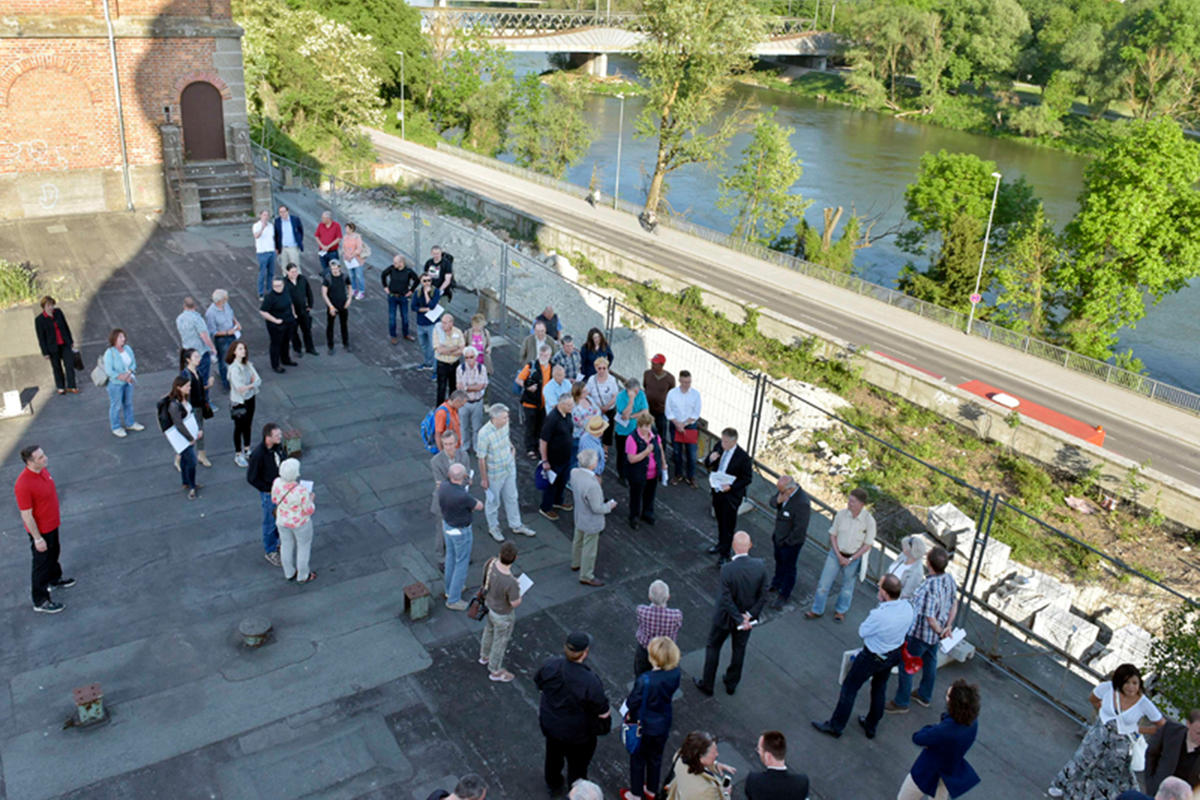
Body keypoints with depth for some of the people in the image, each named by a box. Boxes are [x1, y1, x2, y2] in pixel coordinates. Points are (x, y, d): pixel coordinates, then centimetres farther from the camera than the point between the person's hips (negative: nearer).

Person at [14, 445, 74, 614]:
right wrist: (37, 539, -20)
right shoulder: (24, 485, -34)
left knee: (54, 553, 30)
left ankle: (54, 580, 55)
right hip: (40, 530, -8)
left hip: (52, 524, 8)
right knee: (41, 563, 8)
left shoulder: (43, 469, -7)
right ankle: (40, 601, 24)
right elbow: (26, 515, -26)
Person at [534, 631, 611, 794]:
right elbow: (602, 712, -23)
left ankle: (553, 786, 59)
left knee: (553, 755, 33)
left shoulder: (551, 665, -24)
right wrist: (605, 726, -1)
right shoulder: (590, 682, -37)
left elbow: (539, 684, -2)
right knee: (577, 764, 24)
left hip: (549, 725, 5)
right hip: (577, 734, -5)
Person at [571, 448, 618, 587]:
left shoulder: (574, 472, -18)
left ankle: (576, 563, 55)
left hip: (579, 516, 8)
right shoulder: (592, 485, -41)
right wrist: (609, 506, -11)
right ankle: (586, 576, 32)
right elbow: (597, 508, -29)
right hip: (591, 522, -8)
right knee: (589, 549, 14)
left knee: (578, 540, 31)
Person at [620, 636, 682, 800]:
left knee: (637, 760, 22)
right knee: (655, 758, 29)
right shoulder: (675, 673, -22)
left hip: (642, 726, -5)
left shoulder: (645, 681, -38)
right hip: (663, 724, 5)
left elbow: (632, 703, -25)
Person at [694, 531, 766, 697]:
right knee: (739, 648, 25)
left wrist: (740, 620, -15)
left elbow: (727, 600, -26)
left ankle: (707, 685, 35)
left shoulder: (727, 570, -31)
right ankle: (731, 684, 44)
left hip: (726, 617, -4)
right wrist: (749, 615, -11)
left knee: (713, 647, 20)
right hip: (748, 617, 4)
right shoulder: (760, 566, -19)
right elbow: (763, 596, -13)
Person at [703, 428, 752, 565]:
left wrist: (731, 486, -25)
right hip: (717, 491, 6)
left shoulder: (742, 457, -25)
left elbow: (748, 478, -15)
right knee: (720, 521, 25)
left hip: (731, 495, -6)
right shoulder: (718, 446, -8)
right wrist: (710, 459, -20)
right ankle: (721, 544, 47)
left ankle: (724, 553, 22)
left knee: (728, 525, 7)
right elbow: (707, 464, 4)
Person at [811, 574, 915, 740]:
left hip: (872, 657, -7)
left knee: (850, 687, 13)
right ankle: (871, 726, 47)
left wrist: (880, 604, -14)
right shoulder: (908, 607, -18)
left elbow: (862, 631, -18)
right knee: (879, 688, 27)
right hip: (894, 654, 7)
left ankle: (835, 726, 29)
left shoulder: (879, 616, -38)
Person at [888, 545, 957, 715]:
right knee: (930, 661, 27)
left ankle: (901, 702, 28)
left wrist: (940, 631, -12)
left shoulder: (929, 588, -37)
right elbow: (954, 603, 3)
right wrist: (948, 627, 5)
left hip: (919, 633, -8)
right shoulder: (950, 579, -12)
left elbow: (930, 618, -30)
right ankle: (925, 695, 49)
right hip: (934, 635, 8)